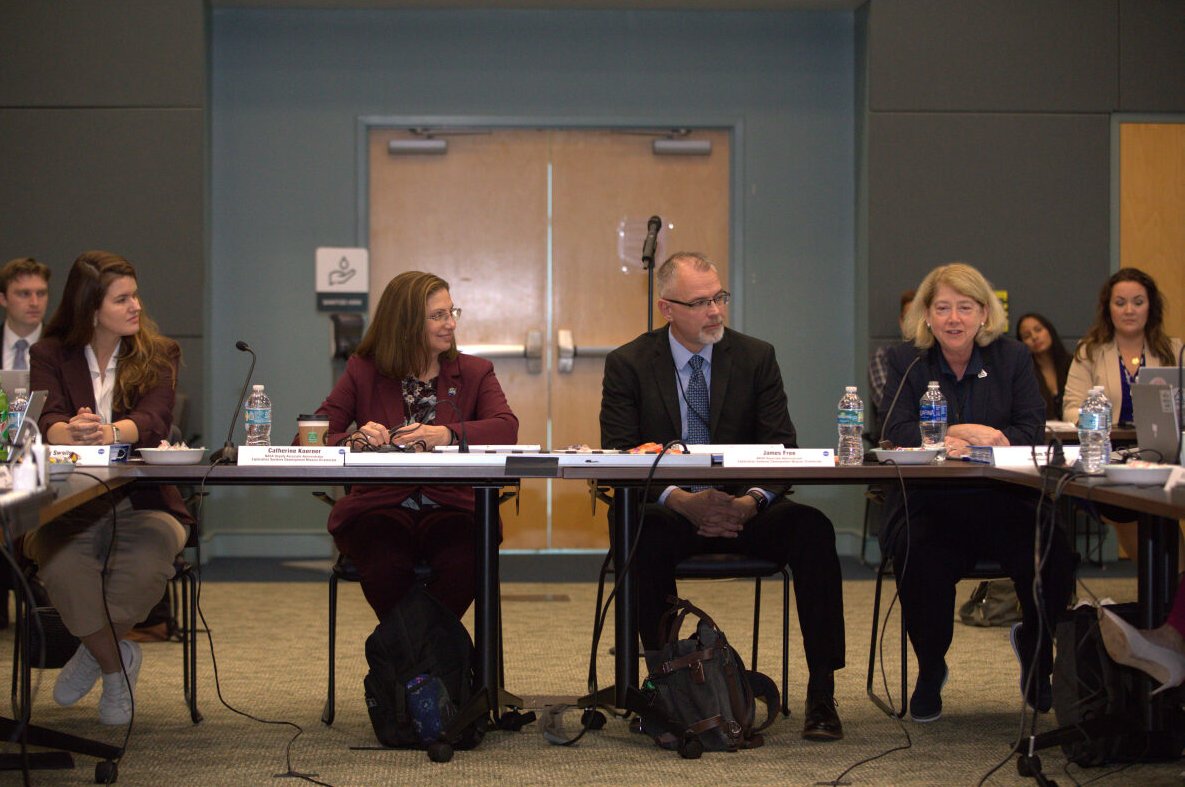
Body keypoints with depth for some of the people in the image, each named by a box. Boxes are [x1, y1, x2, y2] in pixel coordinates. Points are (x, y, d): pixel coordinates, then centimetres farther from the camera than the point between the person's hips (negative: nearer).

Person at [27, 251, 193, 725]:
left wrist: (111, 432, -36)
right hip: (68, 505, 0)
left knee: (147, 563, -33)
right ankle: (117, 661, -5)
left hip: (142, 503, 0)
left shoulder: (158, 354, 8)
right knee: (62, 568, -33)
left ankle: (95, 649, -3)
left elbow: (155, 419, -12)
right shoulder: (50, 355, 8)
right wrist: (71, 433, -37)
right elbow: (46, 420, -11)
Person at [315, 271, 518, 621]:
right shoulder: (363, 372, 12)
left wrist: (446, 435, -24)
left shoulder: (475, 372, 15)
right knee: (386, 566, -34)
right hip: (378, 506, -1)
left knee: (463, 564, -32)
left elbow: (507, 428, -6)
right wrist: (354, 441, -22)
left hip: (448, 508, 1)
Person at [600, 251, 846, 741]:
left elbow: (780, 448, 0)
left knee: (812, 528, -28)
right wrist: (681, 501, -24)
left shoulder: (756, 357, 6)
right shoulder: (629, 364, 2)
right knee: (645, 536, -37)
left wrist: (751, 502, -22)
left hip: (743, 510, 2)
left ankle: (821, 692, -25)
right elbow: (618, 456, -7)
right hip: (669, 512, -2)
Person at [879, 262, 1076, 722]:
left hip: (1004, 504, 1)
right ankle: (930, 671, -3)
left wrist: (974, 443, -20)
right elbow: (897, 432, -7)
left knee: (1053, 555, -27)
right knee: (918, 559, -33)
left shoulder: (1012, 358, 10)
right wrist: (963, 432, -22)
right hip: (927, 506, -1)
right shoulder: (906, 362, 7)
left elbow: (1032, 430, -2)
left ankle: (1035, 650, 9)